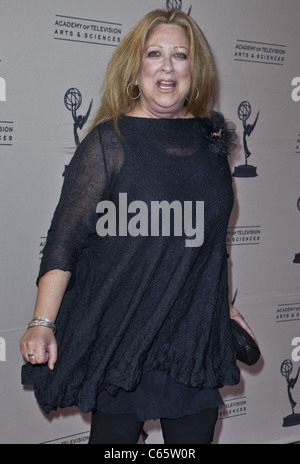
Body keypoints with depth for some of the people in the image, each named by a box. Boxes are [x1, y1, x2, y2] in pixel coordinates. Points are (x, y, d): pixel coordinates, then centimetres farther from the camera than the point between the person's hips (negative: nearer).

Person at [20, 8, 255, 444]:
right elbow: (65, 235, -11)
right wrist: (43, 323, -18)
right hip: (122, 333, -4)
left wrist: (223, 305, 23)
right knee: (116, 432, 5)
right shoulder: (110, 140, -7)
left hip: (196, 332, 5)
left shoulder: (210, 138, 7)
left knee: (195, 433, 12)